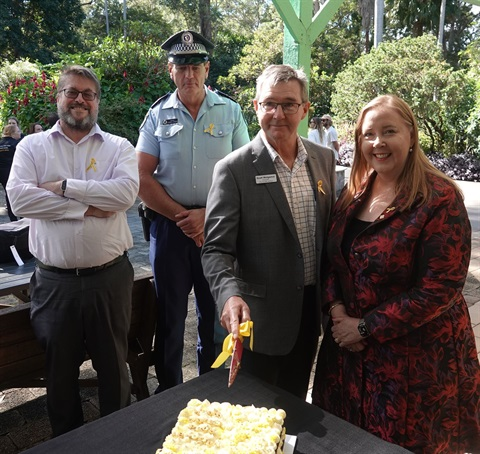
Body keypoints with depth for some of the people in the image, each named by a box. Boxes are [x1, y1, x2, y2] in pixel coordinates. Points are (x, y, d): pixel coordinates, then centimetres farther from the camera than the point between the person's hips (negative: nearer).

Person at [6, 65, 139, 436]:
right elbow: (19, 197, -11)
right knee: (60, 369, 17)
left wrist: (65, 187, -13)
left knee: (113, 365, 15)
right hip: (54, 280, 1)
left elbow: (126, 192, -14)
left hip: (110, 277, 0)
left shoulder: (119, 147, 4)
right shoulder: (33, 146, 5)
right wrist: (85, 208, -14)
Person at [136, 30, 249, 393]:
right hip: (169, 224, 1)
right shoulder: (158, 115, 5)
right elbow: (144, 178, 0)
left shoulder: (230, 112, 3)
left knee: (215, 313, 10)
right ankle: (168, 391, 28)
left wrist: (207, 215, -11)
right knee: (170, 312, 10)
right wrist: (181, 217, -9)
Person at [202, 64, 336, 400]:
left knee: (295, 406, 24)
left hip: (311, 310, 5)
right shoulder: (234, 169, -15)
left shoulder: (324, 159, 2)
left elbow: (330, 227, 11)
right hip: (260, 316, -4)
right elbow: (217, 249, -16)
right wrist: (230, 295, -34)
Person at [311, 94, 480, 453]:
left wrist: (366, 328, -17)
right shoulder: (355, 192, 3)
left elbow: (439, 288, -19)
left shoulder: (441, 199, -16)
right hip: (349, 346, 6)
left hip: (417, 356, -5)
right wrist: (336, 309, -8)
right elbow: (334, 258, 9)